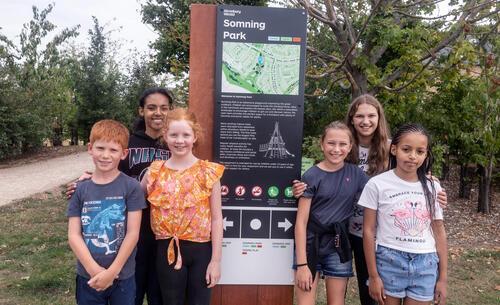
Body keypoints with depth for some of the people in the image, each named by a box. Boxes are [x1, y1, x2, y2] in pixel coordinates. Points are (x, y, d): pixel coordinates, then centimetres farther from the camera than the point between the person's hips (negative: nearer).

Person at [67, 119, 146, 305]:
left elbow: (133, 233, -11)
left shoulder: (131, 187, -10)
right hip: (88, 276, 2)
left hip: (122, 276, -2)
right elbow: (74, 235, -4)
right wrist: (95, 270, -13)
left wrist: (112, 272, -11)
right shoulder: (80, 190, -2)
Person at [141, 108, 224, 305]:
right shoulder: (155, 172, -1)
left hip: (200, 250, -2)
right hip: (168, 250, 2)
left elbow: (216, 218, -5)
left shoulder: (208, 172, -7)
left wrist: (216, 260, -6)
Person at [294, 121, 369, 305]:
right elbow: (301, 222, -10)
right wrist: (301, 263, -13)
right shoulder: (311, 176, -9)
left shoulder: (355, 174, 1)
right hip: (310, 244, -3)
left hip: (339, 245, 3)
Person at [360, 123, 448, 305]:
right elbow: (368, 231, -6)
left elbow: (439, 232, 7)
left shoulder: (432, 187, 2)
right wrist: (373, 275, -6)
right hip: (389, 261, -2)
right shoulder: (377, 184, -9)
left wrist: (442, 277, 7)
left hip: (425, 265, 3)